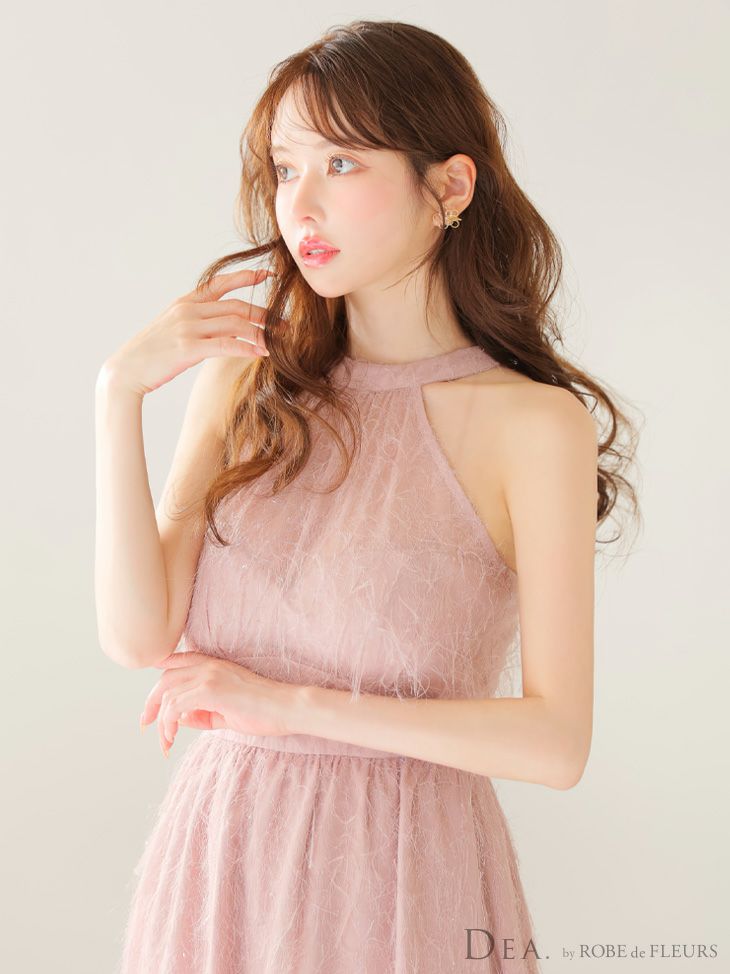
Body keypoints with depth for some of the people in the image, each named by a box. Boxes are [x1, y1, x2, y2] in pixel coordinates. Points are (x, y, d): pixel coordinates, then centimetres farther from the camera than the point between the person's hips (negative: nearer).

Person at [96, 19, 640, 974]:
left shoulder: (533, 424, -11)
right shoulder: (246, 378, 1)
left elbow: (555, 741, -15)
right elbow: (140, 634, -6)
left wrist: (292, 701, -15)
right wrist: (120, 394, -13)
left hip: (400, 863, -3)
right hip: (220, 850, 4)